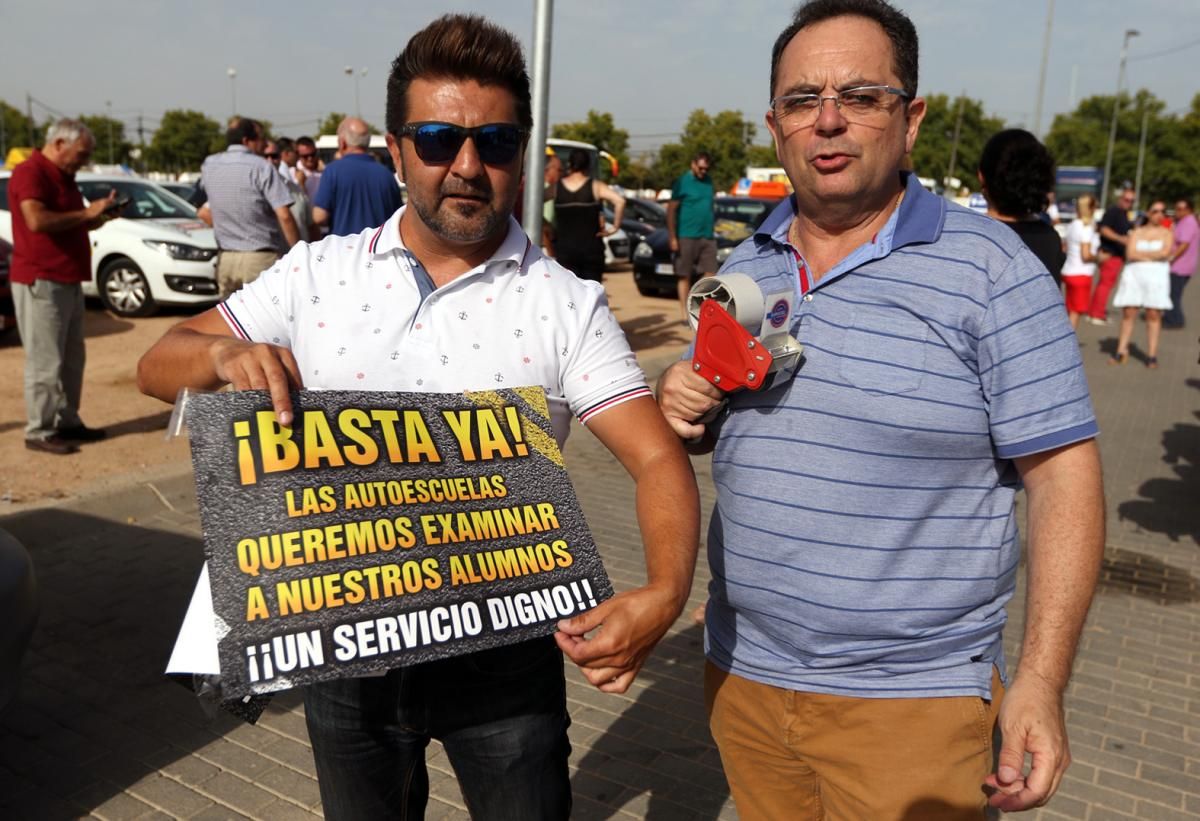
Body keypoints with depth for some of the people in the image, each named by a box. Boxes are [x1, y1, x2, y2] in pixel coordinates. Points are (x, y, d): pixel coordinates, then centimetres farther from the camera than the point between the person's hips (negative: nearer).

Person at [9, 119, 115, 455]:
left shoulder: (63, 177, 16)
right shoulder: (30, 173, -13)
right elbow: (36, 220, -26)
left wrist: (99, 215, 4)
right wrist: (86, 213, -17)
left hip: (68, 281, 10)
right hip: (40, 282, -10)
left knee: (72, 358, 14)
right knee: (45, 361, -6)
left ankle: (67, 422, 23)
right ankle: (39, 432, 0)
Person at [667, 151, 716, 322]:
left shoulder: (708, 181, 14)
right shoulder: (683, 182, -5)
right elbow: (671, 210, -7)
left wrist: (712, 232, 17)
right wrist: (672, 237, -13)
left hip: (707, 236, 6)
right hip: (687, 237, -6)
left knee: (710, 275, 1)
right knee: (685, 276, 1)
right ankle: (686, 315, 6)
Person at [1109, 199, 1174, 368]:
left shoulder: (1167, 234, 8)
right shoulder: (1137, 232, 11)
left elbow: (1165, 252, -10)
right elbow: (1130, 254, -3)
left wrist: (1141, 253, -4)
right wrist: (1153, 255, -5)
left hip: (1157, 276, -1)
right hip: (1134, 274, 1)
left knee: (1154, 315, -5)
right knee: (1128, 313, -2)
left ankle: (1152, 355, -2)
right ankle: (1121, 351, 4)